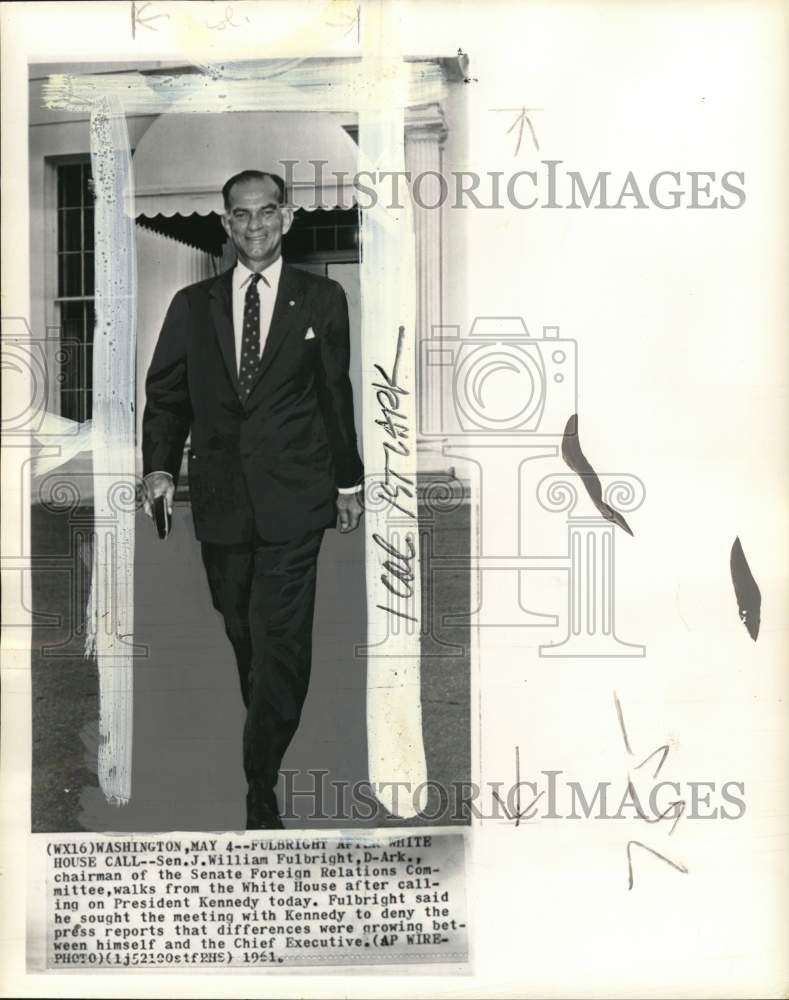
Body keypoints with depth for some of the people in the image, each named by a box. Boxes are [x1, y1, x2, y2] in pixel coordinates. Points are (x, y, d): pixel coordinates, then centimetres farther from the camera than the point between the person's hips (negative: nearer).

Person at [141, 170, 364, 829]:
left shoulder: (321, 299, 7)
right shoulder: (192, 305, 11)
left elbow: (337, 394, 10)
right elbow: (166, 395, 9)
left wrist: (348, 482, 12)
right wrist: (159, 466, -6)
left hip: (292, 500, -2)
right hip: (220, 499, 3)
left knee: (279, 641, -8)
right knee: (243, 634, 11)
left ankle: (261, 788, 0)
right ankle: (273, 737, 32)